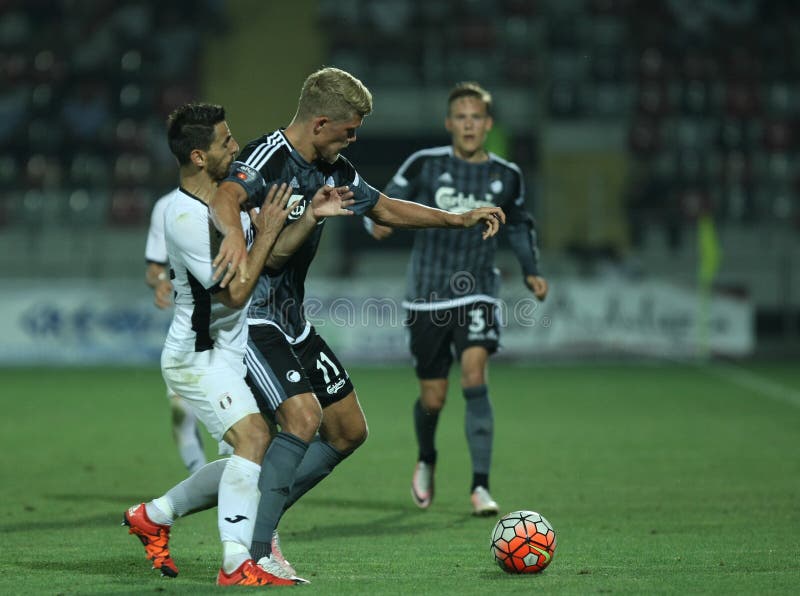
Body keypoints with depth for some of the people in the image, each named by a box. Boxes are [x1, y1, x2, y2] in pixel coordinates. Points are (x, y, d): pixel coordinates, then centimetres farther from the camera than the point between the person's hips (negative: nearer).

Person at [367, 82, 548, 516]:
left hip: (477, 293, 1)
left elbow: (519, 225, 22)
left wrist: (531, 271, 11)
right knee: (432, 399, 4)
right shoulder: (424, 165, -3)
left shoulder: (506, 176, 4)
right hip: (427, 297, 0)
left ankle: (480, 485, -21)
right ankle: (426, 461, 38)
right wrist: (379, 222, -23)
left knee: (474, 374, -21)